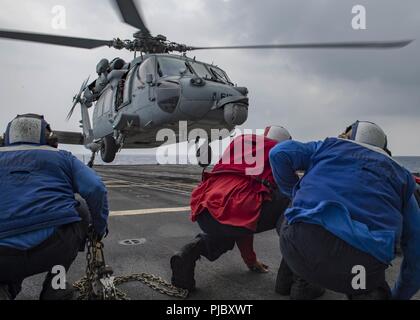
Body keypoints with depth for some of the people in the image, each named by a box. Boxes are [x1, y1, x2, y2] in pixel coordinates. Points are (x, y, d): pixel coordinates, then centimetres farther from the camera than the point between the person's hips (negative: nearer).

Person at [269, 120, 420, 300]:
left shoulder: (329, 146, 23)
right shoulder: (401, 176, 27)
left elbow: (280, 153, 8)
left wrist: (295, 194, 21)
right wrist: (399, 295, 35)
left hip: (302, 242, 1)